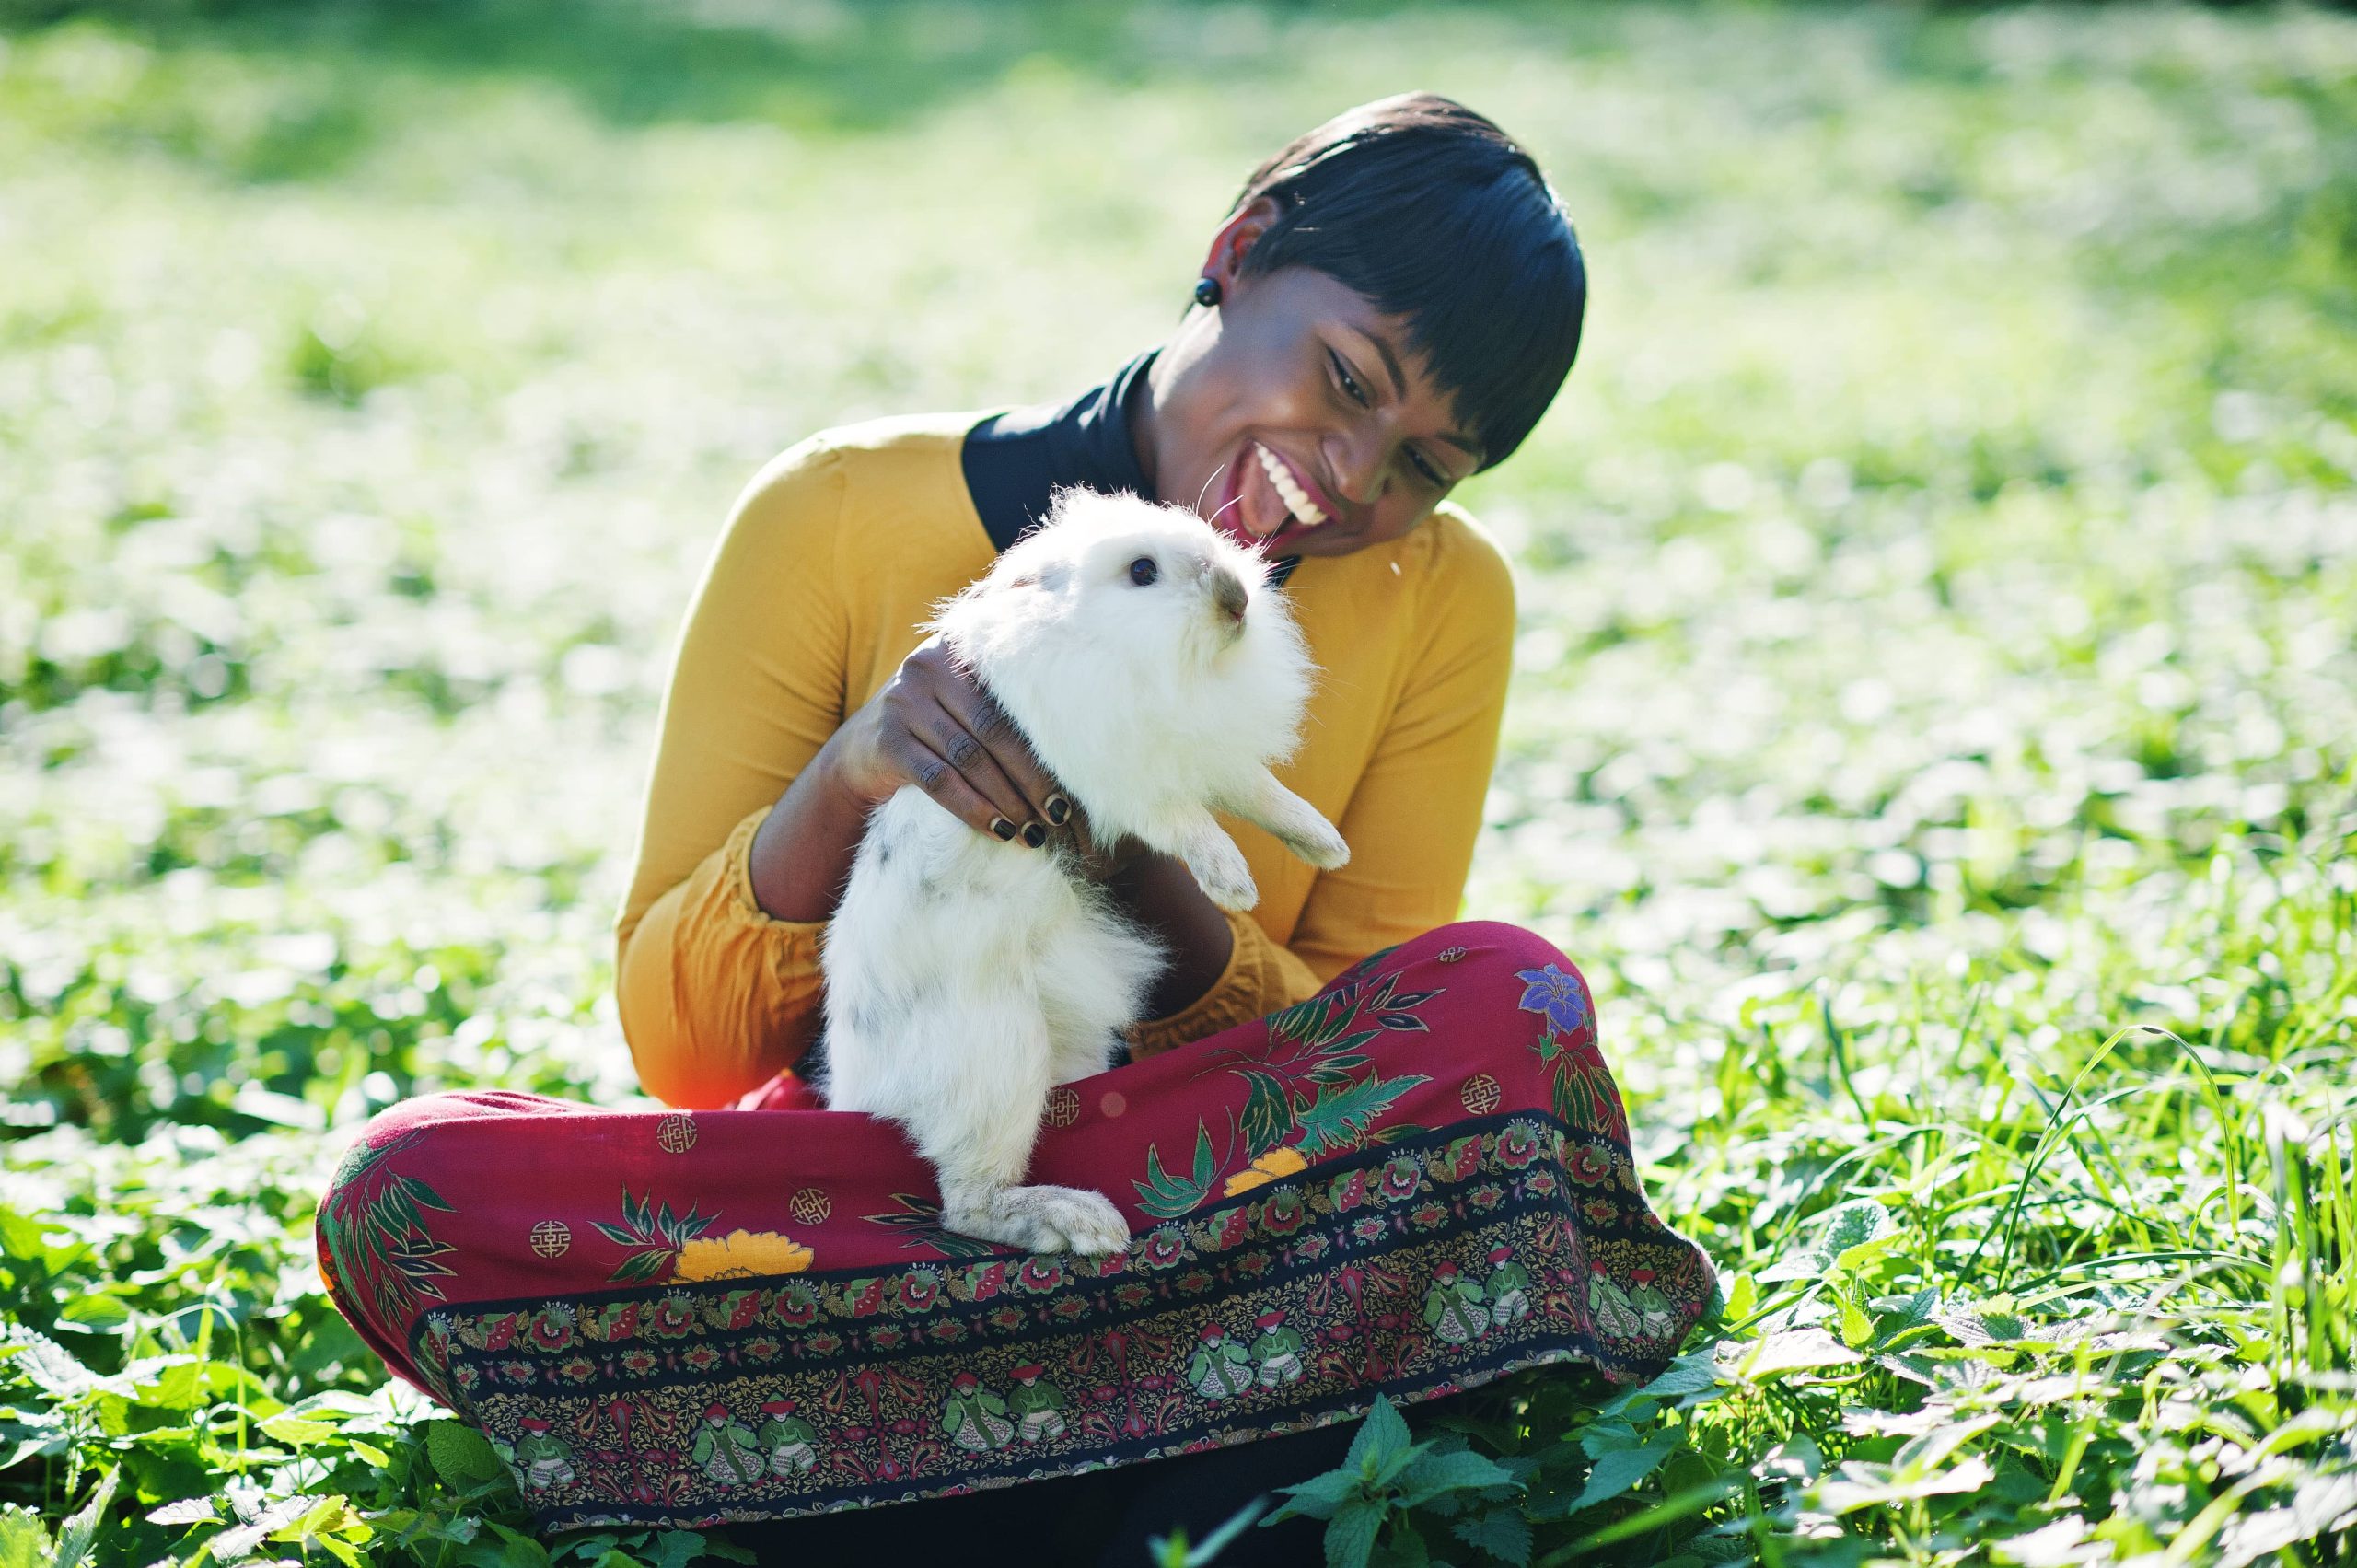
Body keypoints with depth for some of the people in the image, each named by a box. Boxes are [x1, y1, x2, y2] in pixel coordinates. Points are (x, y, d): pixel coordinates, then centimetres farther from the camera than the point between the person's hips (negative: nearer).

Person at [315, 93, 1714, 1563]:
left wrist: (1149, 890, -21)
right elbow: (679, 1048, -6)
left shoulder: (1443, 603, -2)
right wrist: (843, 781, -26)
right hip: (845, 1177, 1)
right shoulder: (843, 517, -7)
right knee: (407, 1191, -28)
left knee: (1512, 1007, -27)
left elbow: (1375, 1063, -1)